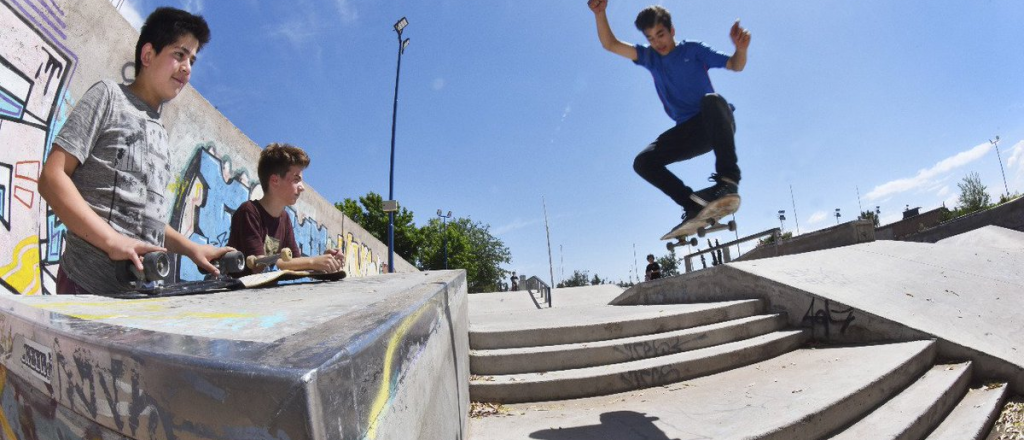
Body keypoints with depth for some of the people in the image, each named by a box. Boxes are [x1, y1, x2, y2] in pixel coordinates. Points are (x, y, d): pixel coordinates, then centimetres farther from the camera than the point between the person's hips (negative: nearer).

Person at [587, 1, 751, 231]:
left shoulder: (693, 50, 4)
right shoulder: (649, 57, 12)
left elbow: (736, 66, 4)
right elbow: (610, 44, 6)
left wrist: (741, 48, -18)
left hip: (717, 124, -4)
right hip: (687, 131, 4)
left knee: (711, 99, -39)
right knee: (643, 161, -15)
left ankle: (728, 177, -37)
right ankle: (695, 204, -20)